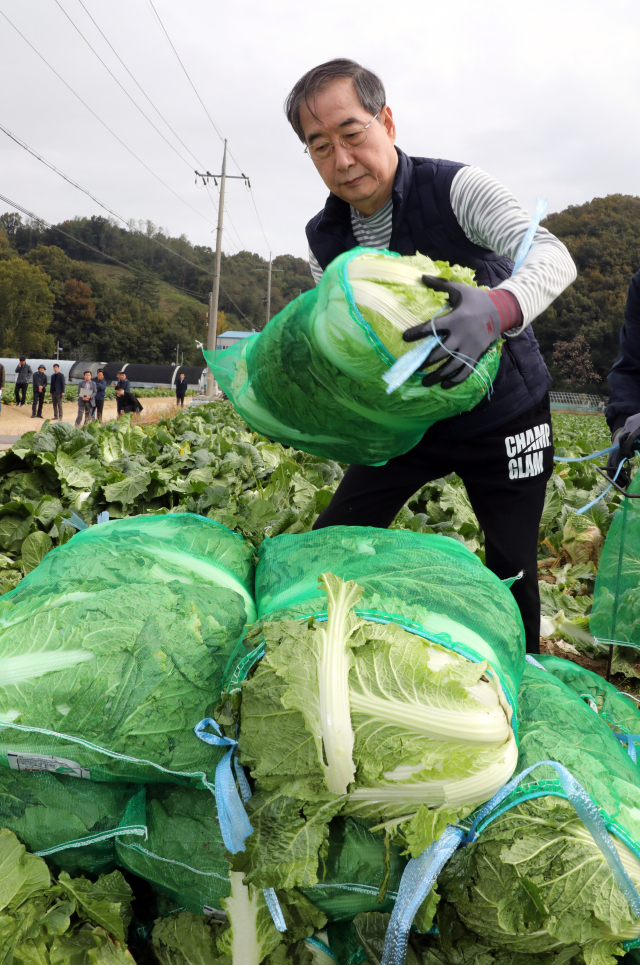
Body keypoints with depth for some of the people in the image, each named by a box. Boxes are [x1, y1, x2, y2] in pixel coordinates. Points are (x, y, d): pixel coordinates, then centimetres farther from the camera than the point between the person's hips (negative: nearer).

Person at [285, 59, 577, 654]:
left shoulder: (453, 188, -19)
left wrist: (497, 308, -54)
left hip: (502, 414, -4)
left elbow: (553, 257, -32)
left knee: (512, 571, 2)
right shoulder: (324, 238, -3)